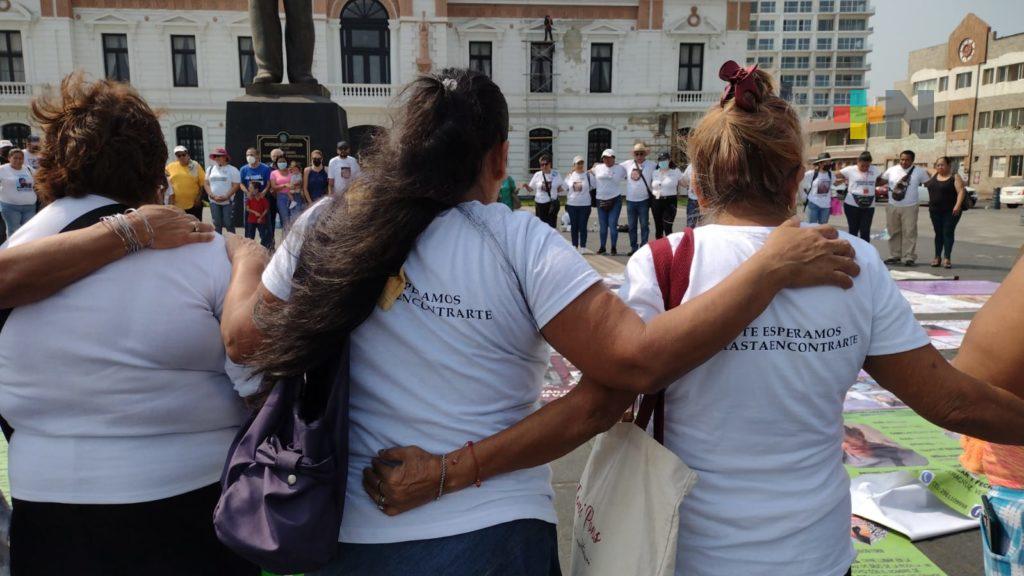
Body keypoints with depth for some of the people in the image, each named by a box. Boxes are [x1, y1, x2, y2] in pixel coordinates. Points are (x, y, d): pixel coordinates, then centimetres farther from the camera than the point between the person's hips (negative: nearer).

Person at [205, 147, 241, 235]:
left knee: (229, 224, -4)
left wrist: (226, 197, -17)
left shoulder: (232, 170, -3)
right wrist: (212, 195, -9)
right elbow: (206, 183, 8)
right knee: (216, 225, 7)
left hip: (228, 202, -4)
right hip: (214, 202, 4)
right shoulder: (210, 169, 10)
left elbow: (236, 185, -9)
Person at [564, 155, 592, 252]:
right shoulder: (570, 175, 6)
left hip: (585, 205, -2)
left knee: (583, 226, 0)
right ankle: (574, 246, 17)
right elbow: (565, 188, 12)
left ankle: (583, 247, 7)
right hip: (572, 205, 2)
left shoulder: (587, 175, -1)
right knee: (574, 226, 8)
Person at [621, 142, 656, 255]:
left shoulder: (651, 165, -2)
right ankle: (633, 248, 19)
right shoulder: (627, 164, 5)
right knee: (631, 226, 9)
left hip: (643, 201, -3)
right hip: (630, 200, 3)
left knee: (644, 226, 2)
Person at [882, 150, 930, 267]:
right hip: (892, 206, 3)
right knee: (893, 232, 8)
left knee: (909, 233, -5)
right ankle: (894, 256, 16)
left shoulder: (919, 171, 1)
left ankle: (909, 257, -3)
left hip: (909, 207, -3)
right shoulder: (892, 170, 5)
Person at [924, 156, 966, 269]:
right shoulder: (933, 176, 9)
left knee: (948, 233, -6)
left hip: (951, 211, -5)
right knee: (938, 233, 8)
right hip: (935, 210, 5)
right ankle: (937, 257, 13)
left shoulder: (954, 177, -5)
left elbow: (961, 191, -13)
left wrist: (958, 205, -24)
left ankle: (947, 258, -5)